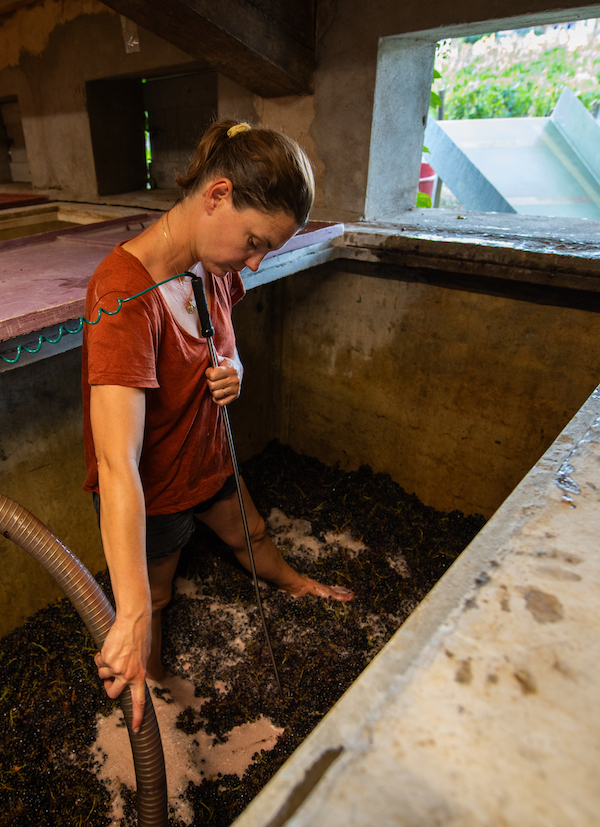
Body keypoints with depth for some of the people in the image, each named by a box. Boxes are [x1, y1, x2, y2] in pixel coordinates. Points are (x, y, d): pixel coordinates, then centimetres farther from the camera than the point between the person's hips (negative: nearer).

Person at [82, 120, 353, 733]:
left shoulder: (215, 267, -11)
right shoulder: (125, 296, -36)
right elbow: (117, 465, -43)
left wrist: (233, 372, -17)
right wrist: (131, 617, -44)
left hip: (206, 455, 7)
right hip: (149, 488, -6)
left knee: (249, 533, 31)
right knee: (151, 600, 20)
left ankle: (293, 584, 63)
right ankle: (153, 689, 52)